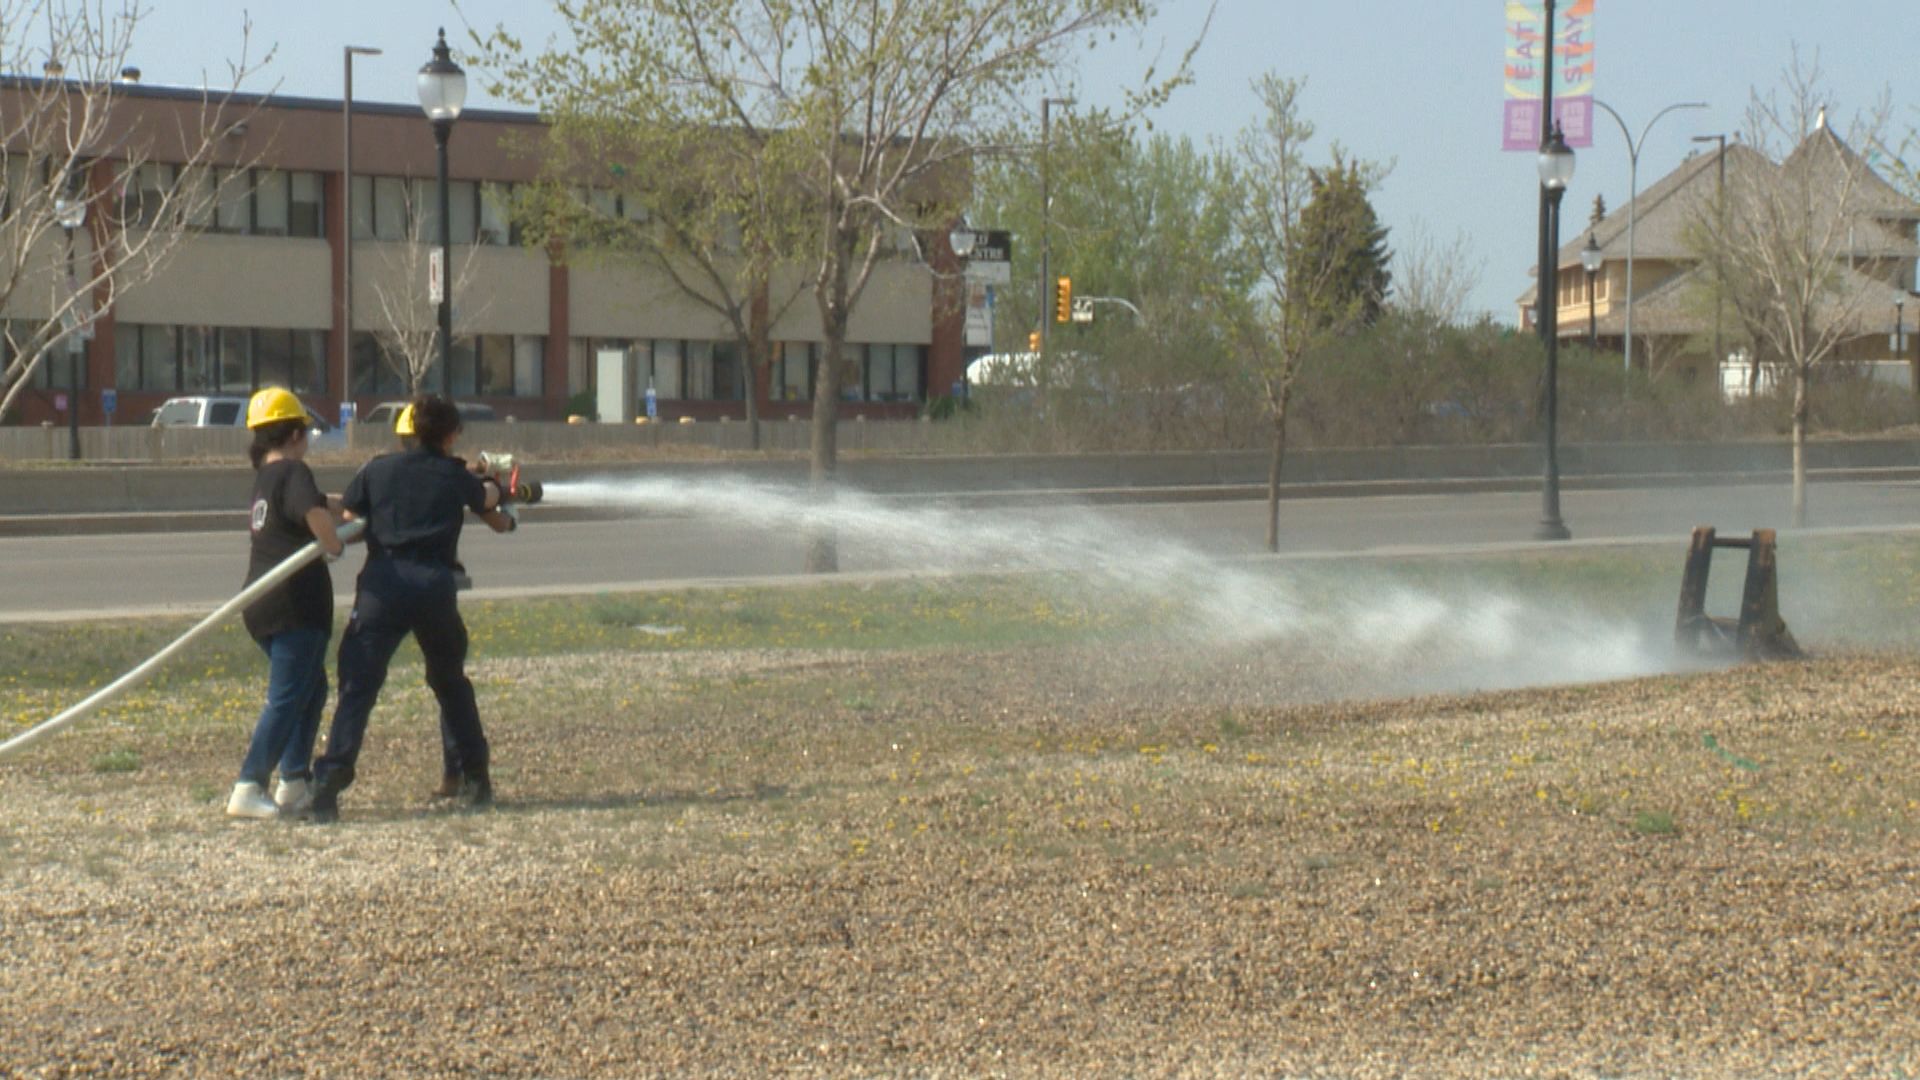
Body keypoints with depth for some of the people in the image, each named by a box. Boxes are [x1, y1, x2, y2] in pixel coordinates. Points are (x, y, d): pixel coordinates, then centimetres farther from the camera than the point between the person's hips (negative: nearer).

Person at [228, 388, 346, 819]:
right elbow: (316, 513, -30)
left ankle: (294, 784, 19)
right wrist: (335, 545, -14)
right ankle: (248, 789, -15)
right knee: (287, 698, -8)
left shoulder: (264, 475, 17)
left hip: (262, 602, 9)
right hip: (296, 601, -9)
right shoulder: (293, 472, -10)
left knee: (312, 688, 20)